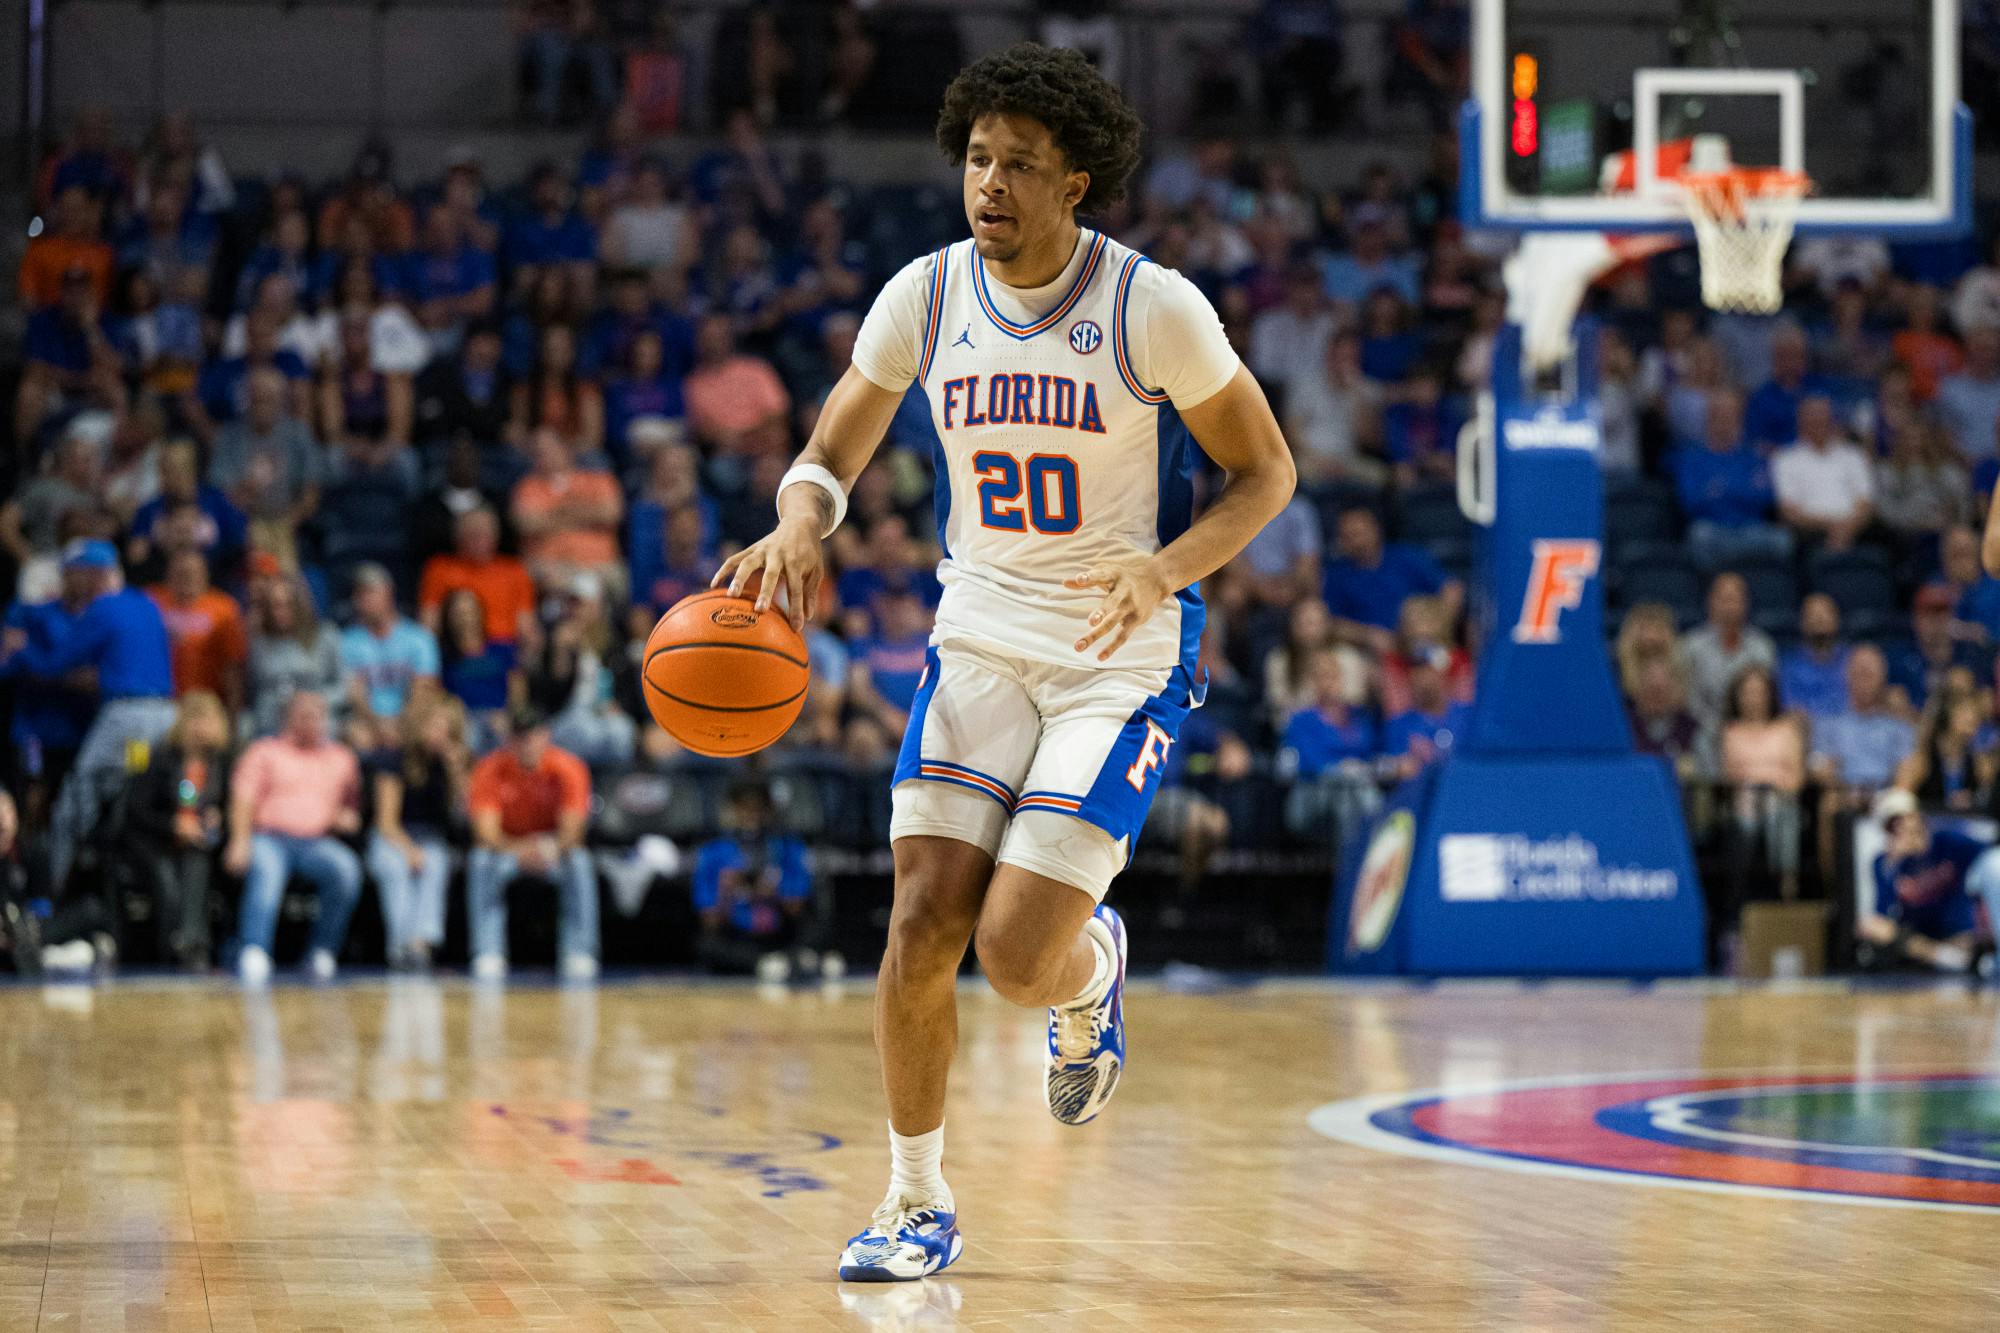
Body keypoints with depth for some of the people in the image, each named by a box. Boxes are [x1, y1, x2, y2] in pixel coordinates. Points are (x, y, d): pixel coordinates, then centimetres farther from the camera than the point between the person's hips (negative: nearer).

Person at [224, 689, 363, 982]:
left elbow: (352, 805, 27)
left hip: (317, 842, 3)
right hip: (270, 837, -3)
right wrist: (240, 842, -15)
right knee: (267, 871, -38)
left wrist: (349, 817, 1)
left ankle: (323, 953, -23)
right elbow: (243, 801, 2)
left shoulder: (341, 758, 23)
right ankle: (253, 955, -55)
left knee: (346, 868, -32)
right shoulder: (264, 752, 14)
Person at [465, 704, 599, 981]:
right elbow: (486, 832, -24)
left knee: (580, 865, -32)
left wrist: (550, 849, -46)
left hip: (554, 847, 0)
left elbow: (572, 831, -22)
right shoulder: (489, 770, -18)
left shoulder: (568, 768, -18)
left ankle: (579, 956, -28)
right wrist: (519, 850, -45)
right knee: (481, 864, -33)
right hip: (506, 846, 0)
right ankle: (489, 956, -31)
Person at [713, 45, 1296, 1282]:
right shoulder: (924, 297, -3)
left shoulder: (1155, 308, -14)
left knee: (1018, 955, -14)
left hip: (1123, 659, -3)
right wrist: (799, 522, -17)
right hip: (980, 638, 3)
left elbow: (1266, 471, -5)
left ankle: (1096, 964, 25)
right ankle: (918, 1203, 8)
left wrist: (1163, 568, -24)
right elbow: (832, 457, 8)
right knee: (923, 923, -10)